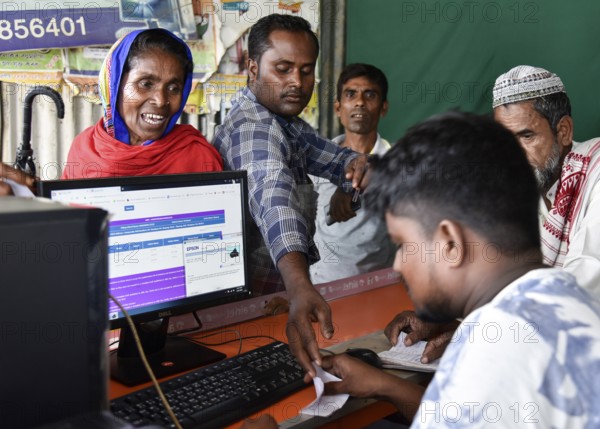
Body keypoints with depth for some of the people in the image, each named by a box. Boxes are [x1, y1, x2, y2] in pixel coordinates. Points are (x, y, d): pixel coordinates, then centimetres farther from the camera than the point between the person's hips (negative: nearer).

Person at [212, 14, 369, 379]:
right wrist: (301, 289, -59)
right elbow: (274, 199, -43)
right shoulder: (252, 129, -25)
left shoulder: (287, 122, 7)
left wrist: (356, 164, -21)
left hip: (285, 289, 9)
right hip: (257, 296, -8)